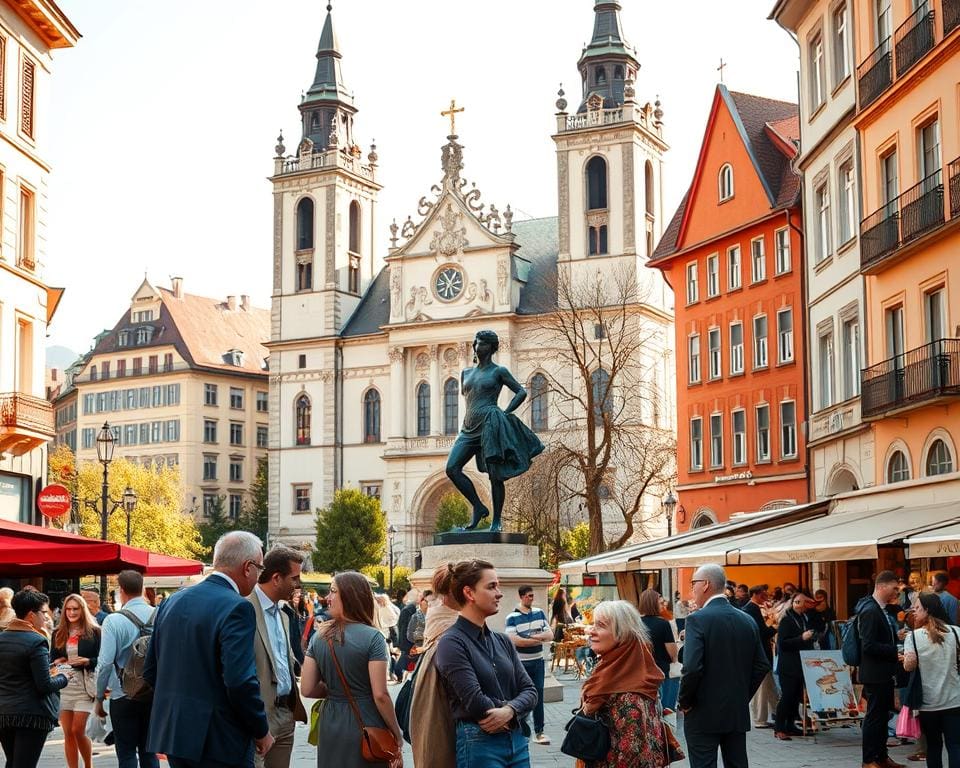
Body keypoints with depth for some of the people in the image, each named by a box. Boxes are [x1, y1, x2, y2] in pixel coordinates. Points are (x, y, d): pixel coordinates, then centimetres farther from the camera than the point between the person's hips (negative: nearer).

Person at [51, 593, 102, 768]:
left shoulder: (93, 632, 1)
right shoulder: (58, 634, 12)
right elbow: (51, 658, 15)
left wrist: (86, 661, -18)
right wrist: (57, 662, -6)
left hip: (84, 685, -4)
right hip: (63, 686, 4)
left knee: (78, 731, -7)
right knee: (68, 733, 5)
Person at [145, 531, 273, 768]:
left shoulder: (173, 601, 9)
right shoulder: (236, 608, -15)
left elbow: (150, 671, 13)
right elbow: (240, 682, -21)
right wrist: (261, 732, -8)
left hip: (171, 734, 7)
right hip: (219, 740, -7)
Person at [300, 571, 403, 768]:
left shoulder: (319, 636, -1)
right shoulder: (372, 637, -13)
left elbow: (307, 689, 0)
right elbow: (380, 695, -16)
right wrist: (397, 735, -6)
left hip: (330, 724, 4)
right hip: (366, 725, -4)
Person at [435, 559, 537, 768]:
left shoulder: (502, 641, 11)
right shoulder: (451, 643, -10)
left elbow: (529, 690, 6)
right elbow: (475, 701, -17)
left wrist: (509, 711, -14)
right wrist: (511, 712, -3)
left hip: (517, 741, 6)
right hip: (479, 744, -6)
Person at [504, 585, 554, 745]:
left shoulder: (540, 613, 7)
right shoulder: (512, 618, -8)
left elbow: (550, 635, 3)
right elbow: (513, 640, -19)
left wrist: (530, 637, -15)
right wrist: (538, 639, -11)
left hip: (537, 662, 4)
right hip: (520, 663, -4)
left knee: (538, 696, 5)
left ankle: (539, 731, 10)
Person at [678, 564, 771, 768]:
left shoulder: (697, 619, -13)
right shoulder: (747, 621, 6)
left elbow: (692, 667, -21)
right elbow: (762, 665, 9)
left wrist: (683, 702, -7)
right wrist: (743, 696, 16)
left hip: (704, 714, -6)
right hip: (739, 713, 6)